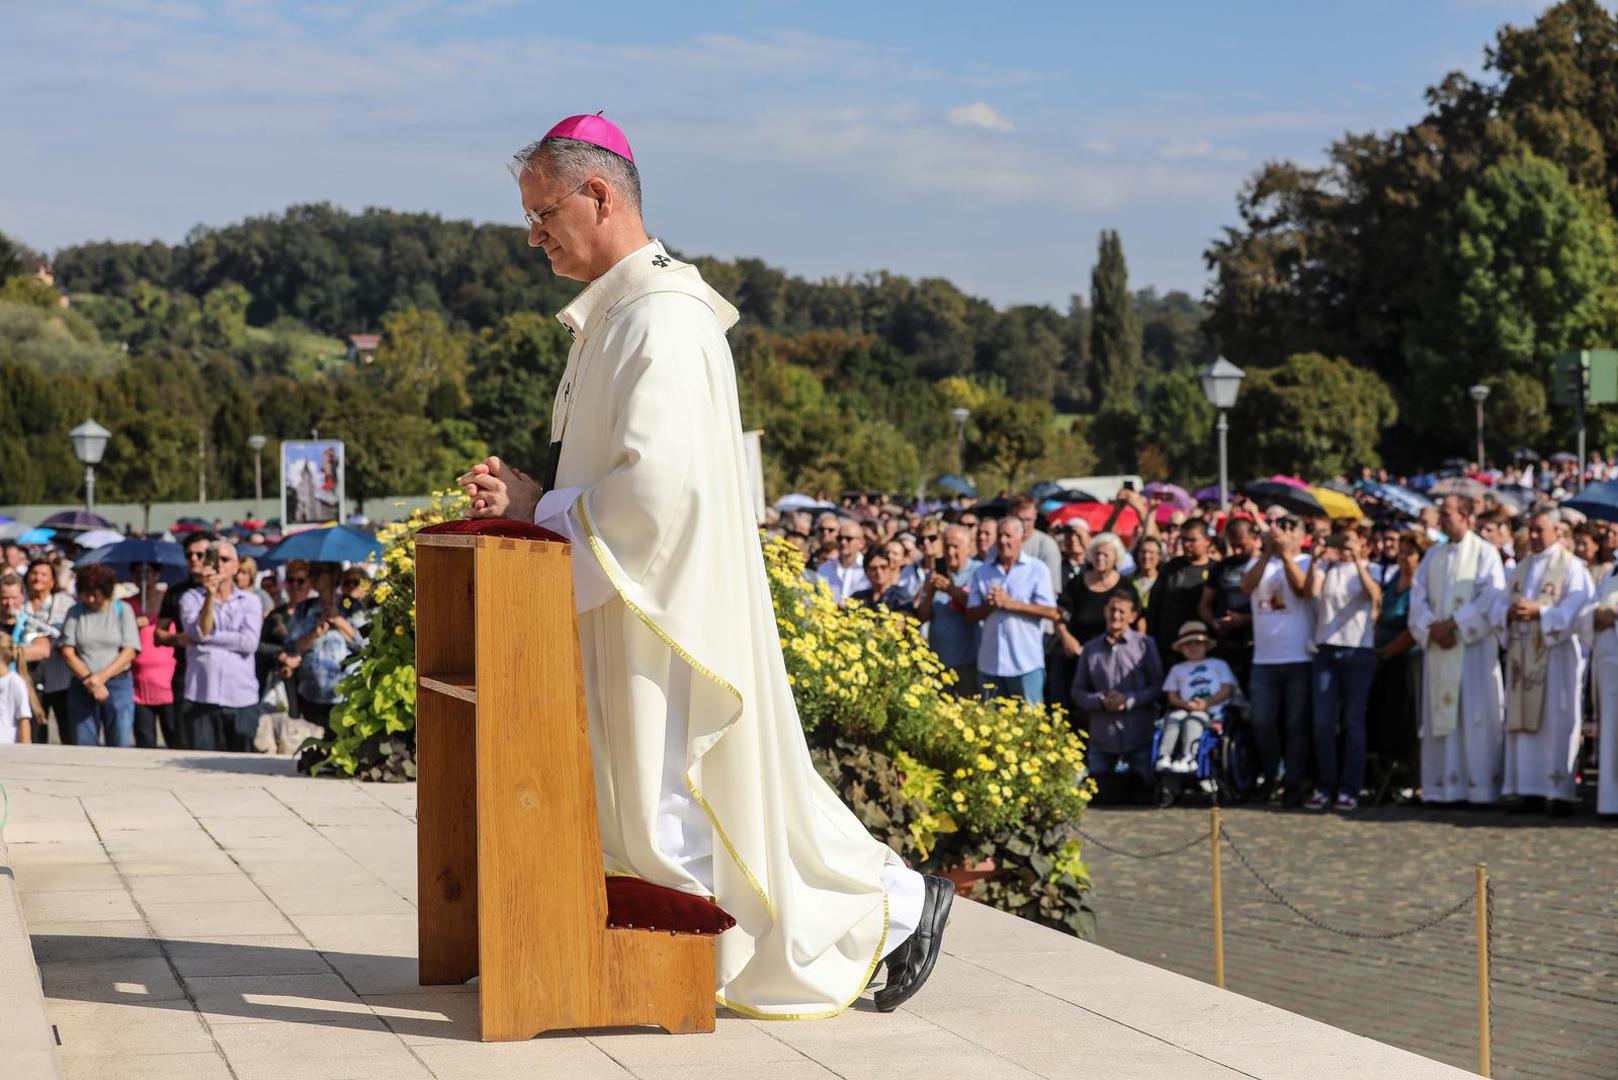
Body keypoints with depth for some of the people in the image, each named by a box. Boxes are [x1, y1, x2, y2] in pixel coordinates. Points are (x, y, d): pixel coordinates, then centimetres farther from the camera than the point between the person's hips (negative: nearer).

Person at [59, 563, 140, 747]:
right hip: (82, 688, 2)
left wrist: (102, 677, -13)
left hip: (118, 685, -2)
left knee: (120, 745, -6)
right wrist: (87, 679, -11)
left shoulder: (123, 610, 3)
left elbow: (129, 651, -4)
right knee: (83, 747, 0)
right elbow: (67, 651, 1)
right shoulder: (75, 612, 8)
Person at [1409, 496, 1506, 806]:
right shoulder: (1433, 555, 16)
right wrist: (1432, 628, -8)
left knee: (1476, 716, -7)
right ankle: (1440, 787, 5)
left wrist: (1452, 625, -14)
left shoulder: (1485, 553, 0)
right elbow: (1418, 597, 9)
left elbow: (1491, 598, -10)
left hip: (1474, 647, -5)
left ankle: (1480, 787, -6)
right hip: (1438, 647, 5)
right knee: (1439, 716, 3)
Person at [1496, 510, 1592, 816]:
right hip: (1523, 654, 6)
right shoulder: (1522, 568, 17)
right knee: (1525, 721, 4)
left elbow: (1577, 609, -13)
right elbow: (1500, 606, 14)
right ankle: (1531, 791, 7)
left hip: (1557, 653, -6)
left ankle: (1560, 792, -7)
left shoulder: (1571, 567, -2)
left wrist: (1539, 612, -21)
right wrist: (1510, 612, -8)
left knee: (1557, 722, -7)